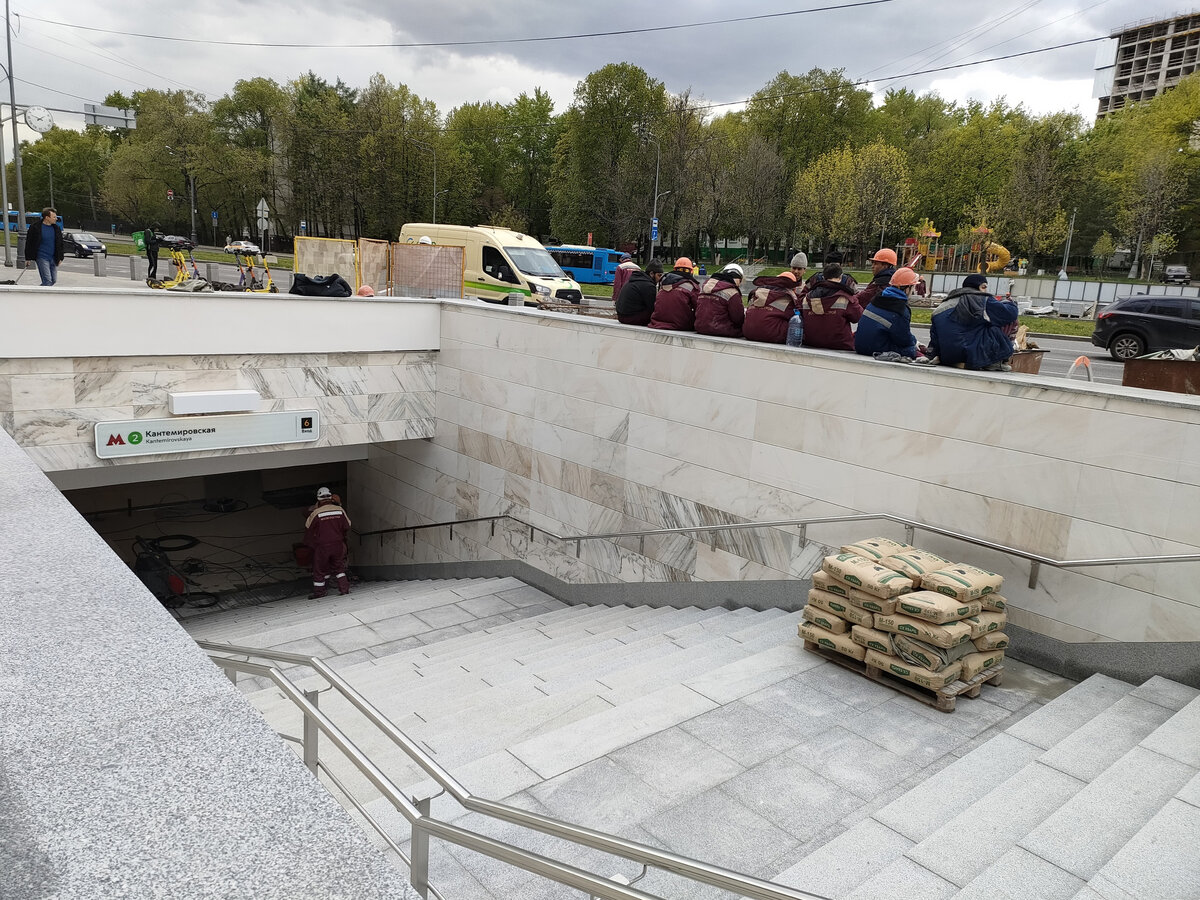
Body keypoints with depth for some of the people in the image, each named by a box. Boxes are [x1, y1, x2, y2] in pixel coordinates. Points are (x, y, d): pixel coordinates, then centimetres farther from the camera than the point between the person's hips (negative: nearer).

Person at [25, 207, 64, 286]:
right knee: (47, 281, -13)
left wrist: (60, 258, 12)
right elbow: (29, 243, -2)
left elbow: (60, 244, 16)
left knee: (53, 280, 9)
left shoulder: (56, 228, 8)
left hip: (53, 258, 6)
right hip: (42, 258, -6)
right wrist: (29, 258, -3)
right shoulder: (35, 227, -7)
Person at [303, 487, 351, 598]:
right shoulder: (340, 510, -5)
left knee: (319, 568, 12)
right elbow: (347, 527, 5)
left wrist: (308, 544, 18)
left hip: (321, 546, -2)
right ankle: (344, 588, 11)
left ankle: (318, 591, 19)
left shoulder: (315, 513, -11)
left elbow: (308, 529, 1)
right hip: (338, 544, 3)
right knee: (339, 566, 17)